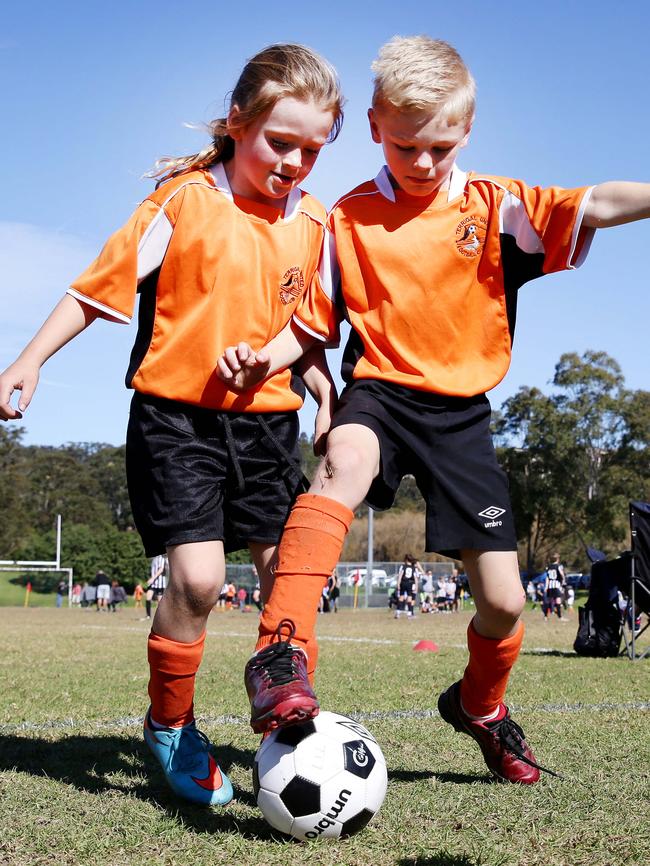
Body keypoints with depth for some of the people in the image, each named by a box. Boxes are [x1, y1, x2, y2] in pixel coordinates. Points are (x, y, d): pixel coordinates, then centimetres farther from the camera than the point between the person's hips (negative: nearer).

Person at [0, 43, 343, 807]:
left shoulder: (312, 223, 7)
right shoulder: (183, 199, -6)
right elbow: (102, 286, -4)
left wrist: (325, 385, 3)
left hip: (266, 420, 5)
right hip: (176, 414, -5)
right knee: (197, 576, -14)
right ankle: (168, 724, 9)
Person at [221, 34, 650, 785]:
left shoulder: (496, 207, 2)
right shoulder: (348, 219, 4)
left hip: (462, 412, 1)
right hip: (379, 391, -1)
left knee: (502, 601, 1)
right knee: (345, 462, -40)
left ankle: (479, 705, 34)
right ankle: (279, 654, -45)